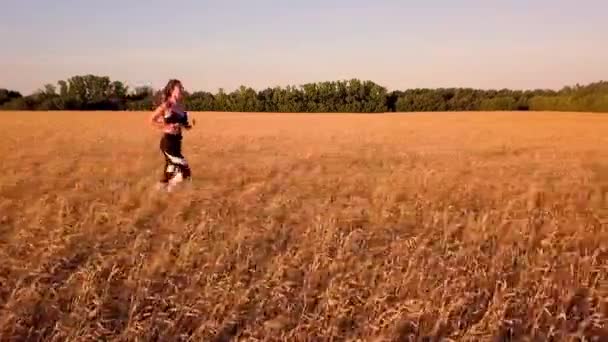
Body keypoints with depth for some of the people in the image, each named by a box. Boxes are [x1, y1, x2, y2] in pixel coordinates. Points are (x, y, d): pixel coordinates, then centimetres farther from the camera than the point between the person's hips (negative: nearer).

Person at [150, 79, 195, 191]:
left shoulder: (180, 106, 10)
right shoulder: (167, 105, -12)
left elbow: (184, 125, 20)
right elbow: (152, 120, -13)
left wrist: (190, 125, 0)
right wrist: (166, 127, -19)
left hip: (176, 142, 8)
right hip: (168, 142, -8)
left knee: (170, 173, 16)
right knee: (185, 172, -12)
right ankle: (168, 190, 5)